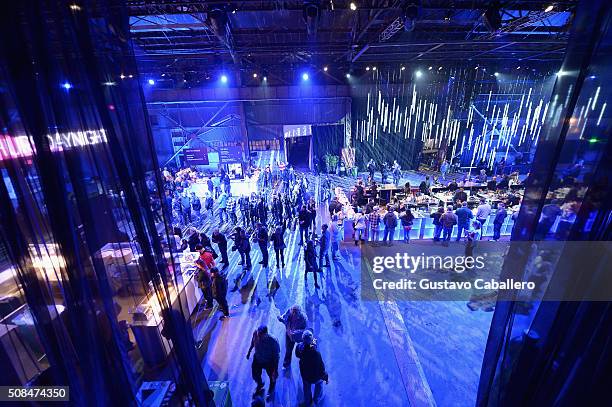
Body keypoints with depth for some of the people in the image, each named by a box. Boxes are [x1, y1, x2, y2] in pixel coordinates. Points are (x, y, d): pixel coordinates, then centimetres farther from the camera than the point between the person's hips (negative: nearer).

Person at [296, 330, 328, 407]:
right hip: (315, 376, -3)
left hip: (304, 375, 3)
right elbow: (321, 367, -28)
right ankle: (317, 399, 53)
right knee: (319, 383, 33)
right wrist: (325, 377, -8)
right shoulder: (315, 352, -41)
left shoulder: (299, 347, -27)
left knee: (307, 388, 33)